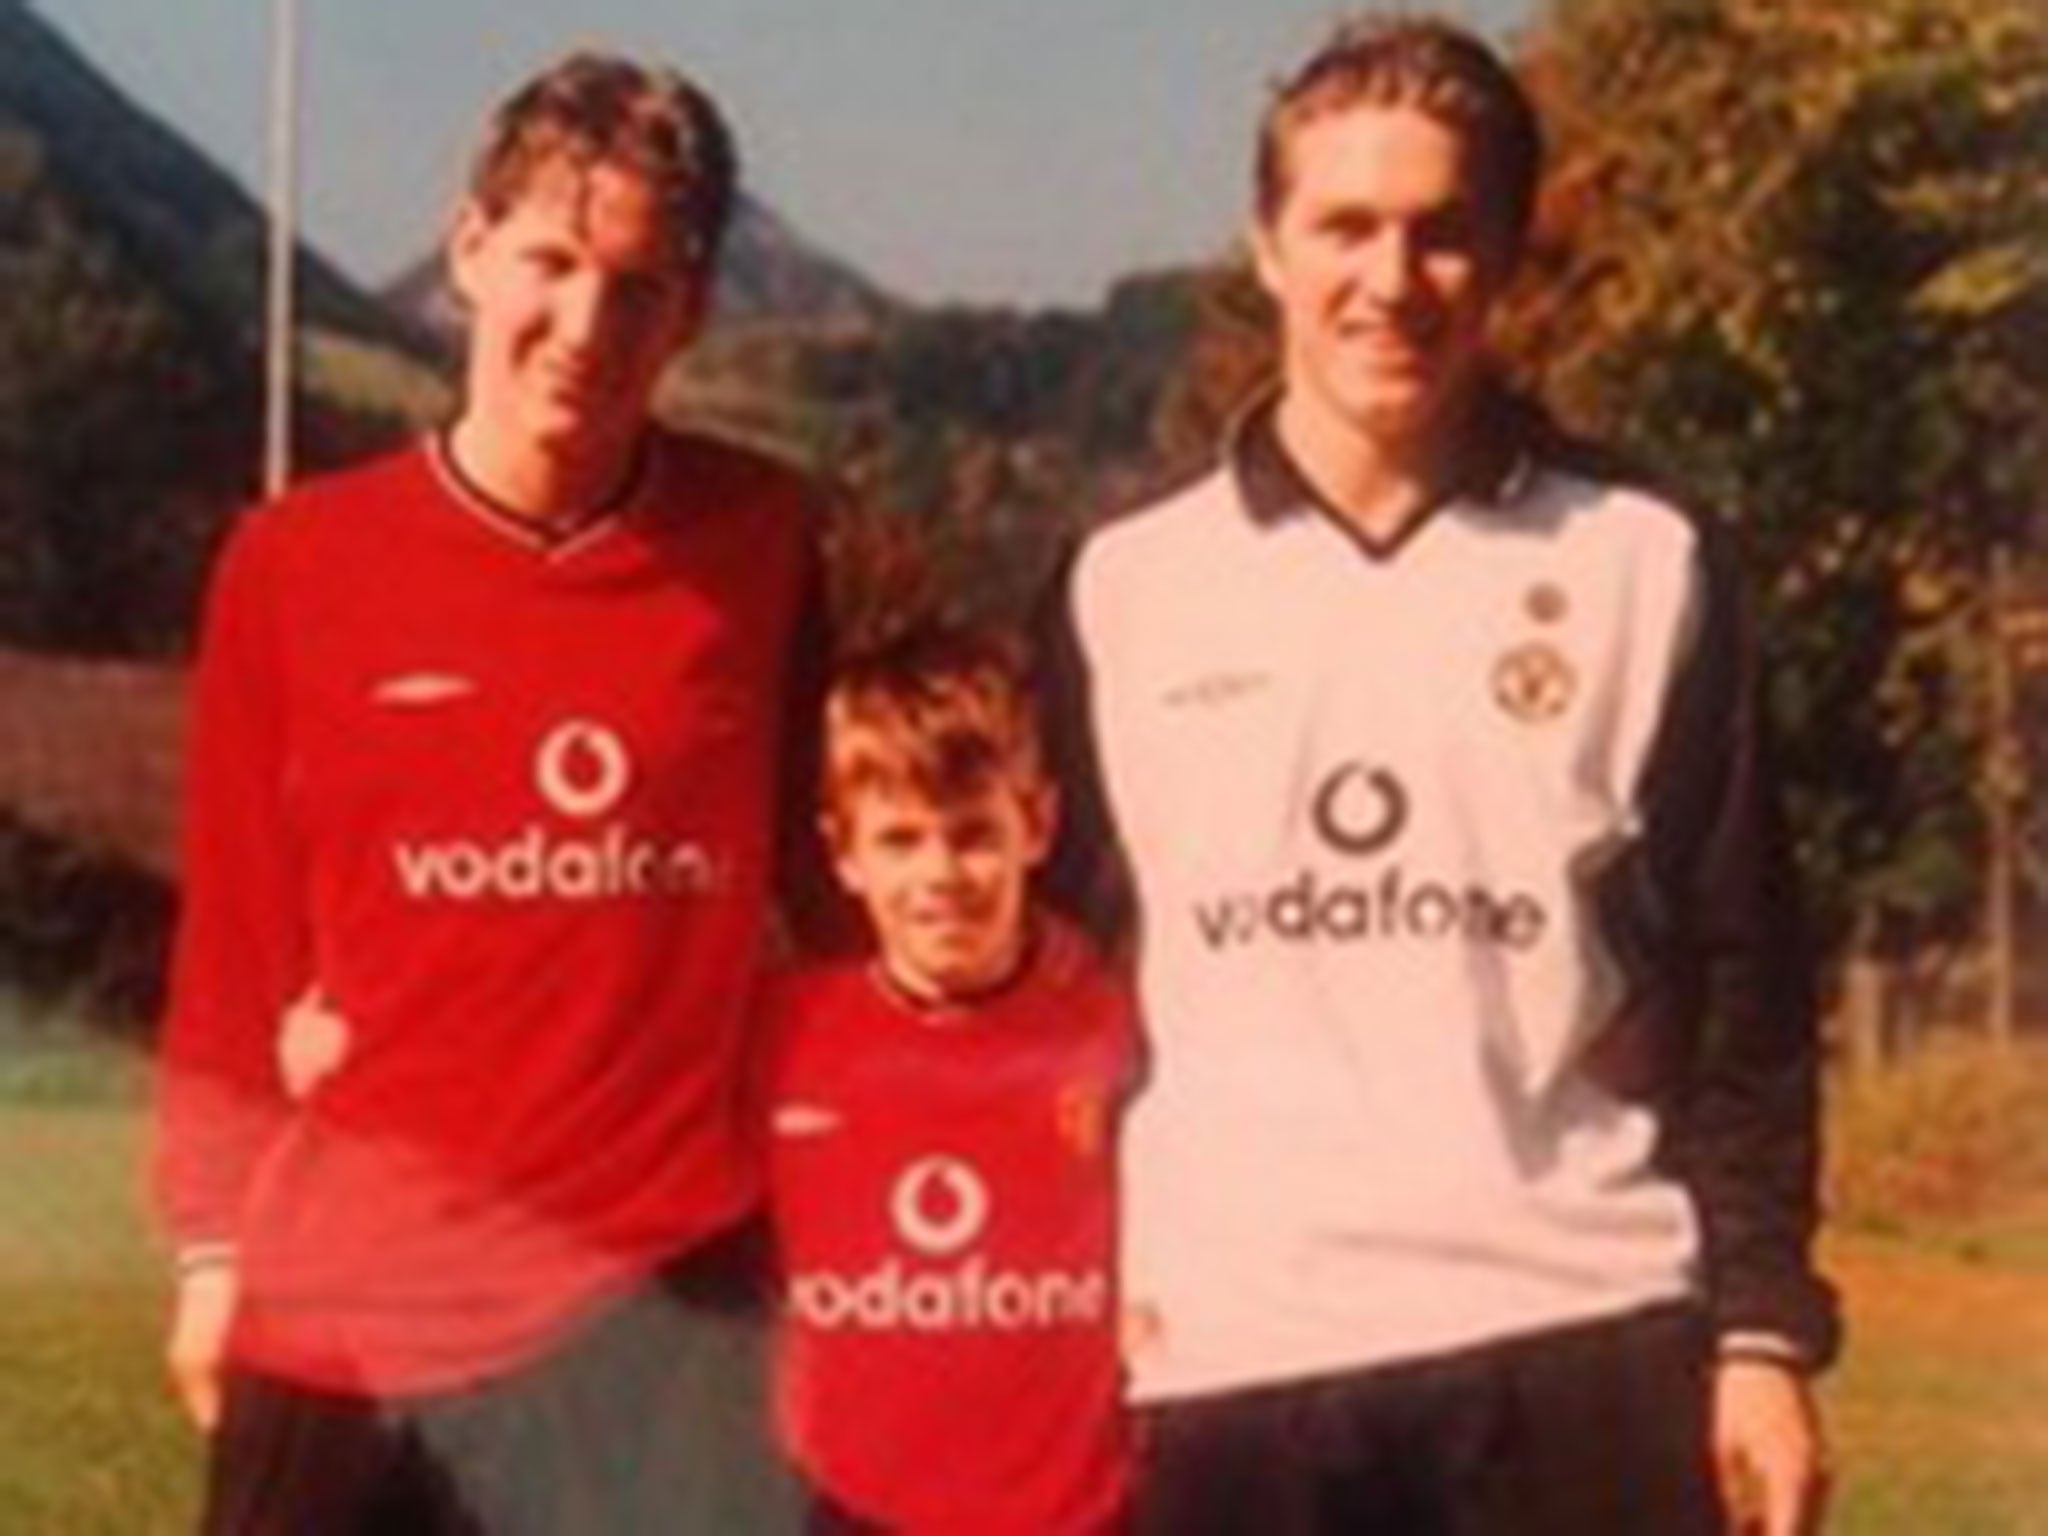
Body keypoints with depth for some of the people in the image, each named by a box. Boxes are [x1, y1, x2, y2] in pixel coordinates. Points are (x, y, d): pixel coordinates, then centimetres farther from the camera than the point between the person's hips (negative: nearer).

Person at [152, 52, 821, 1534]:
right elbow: (237, 932, 6)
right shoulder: (296, 564, -1)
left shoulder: (770, 543, -1)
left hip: (662, 1293, 0)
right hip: (347, 1301, 1)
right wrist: (214, 1242, 9)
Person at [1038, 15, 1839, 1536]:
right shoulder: (1126, 590, 8)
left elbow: (1745, 1000, 5)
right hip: (1233, 1358, 1)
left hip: (1586, 1334, -1)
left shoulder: (1648, 573, 5)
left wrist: (1767, 1329, -1)